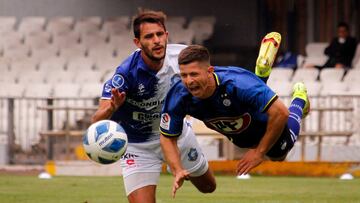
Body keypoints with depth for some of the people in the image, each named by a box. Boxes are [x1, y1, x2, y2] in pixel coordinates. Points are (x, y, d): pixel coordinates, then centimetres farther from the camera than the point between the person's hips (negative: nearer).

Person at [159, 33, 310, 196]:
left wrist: (260, 152, -35)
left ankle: (299, 100, 46)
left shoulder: (238, 83, -48)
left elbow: (280, 113, -43)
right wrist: (178, 170, -35)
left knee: (278, 156, 27)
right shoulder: (178, 96, -36)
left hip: (265, 125, -4)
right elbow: (167, 137, -20)